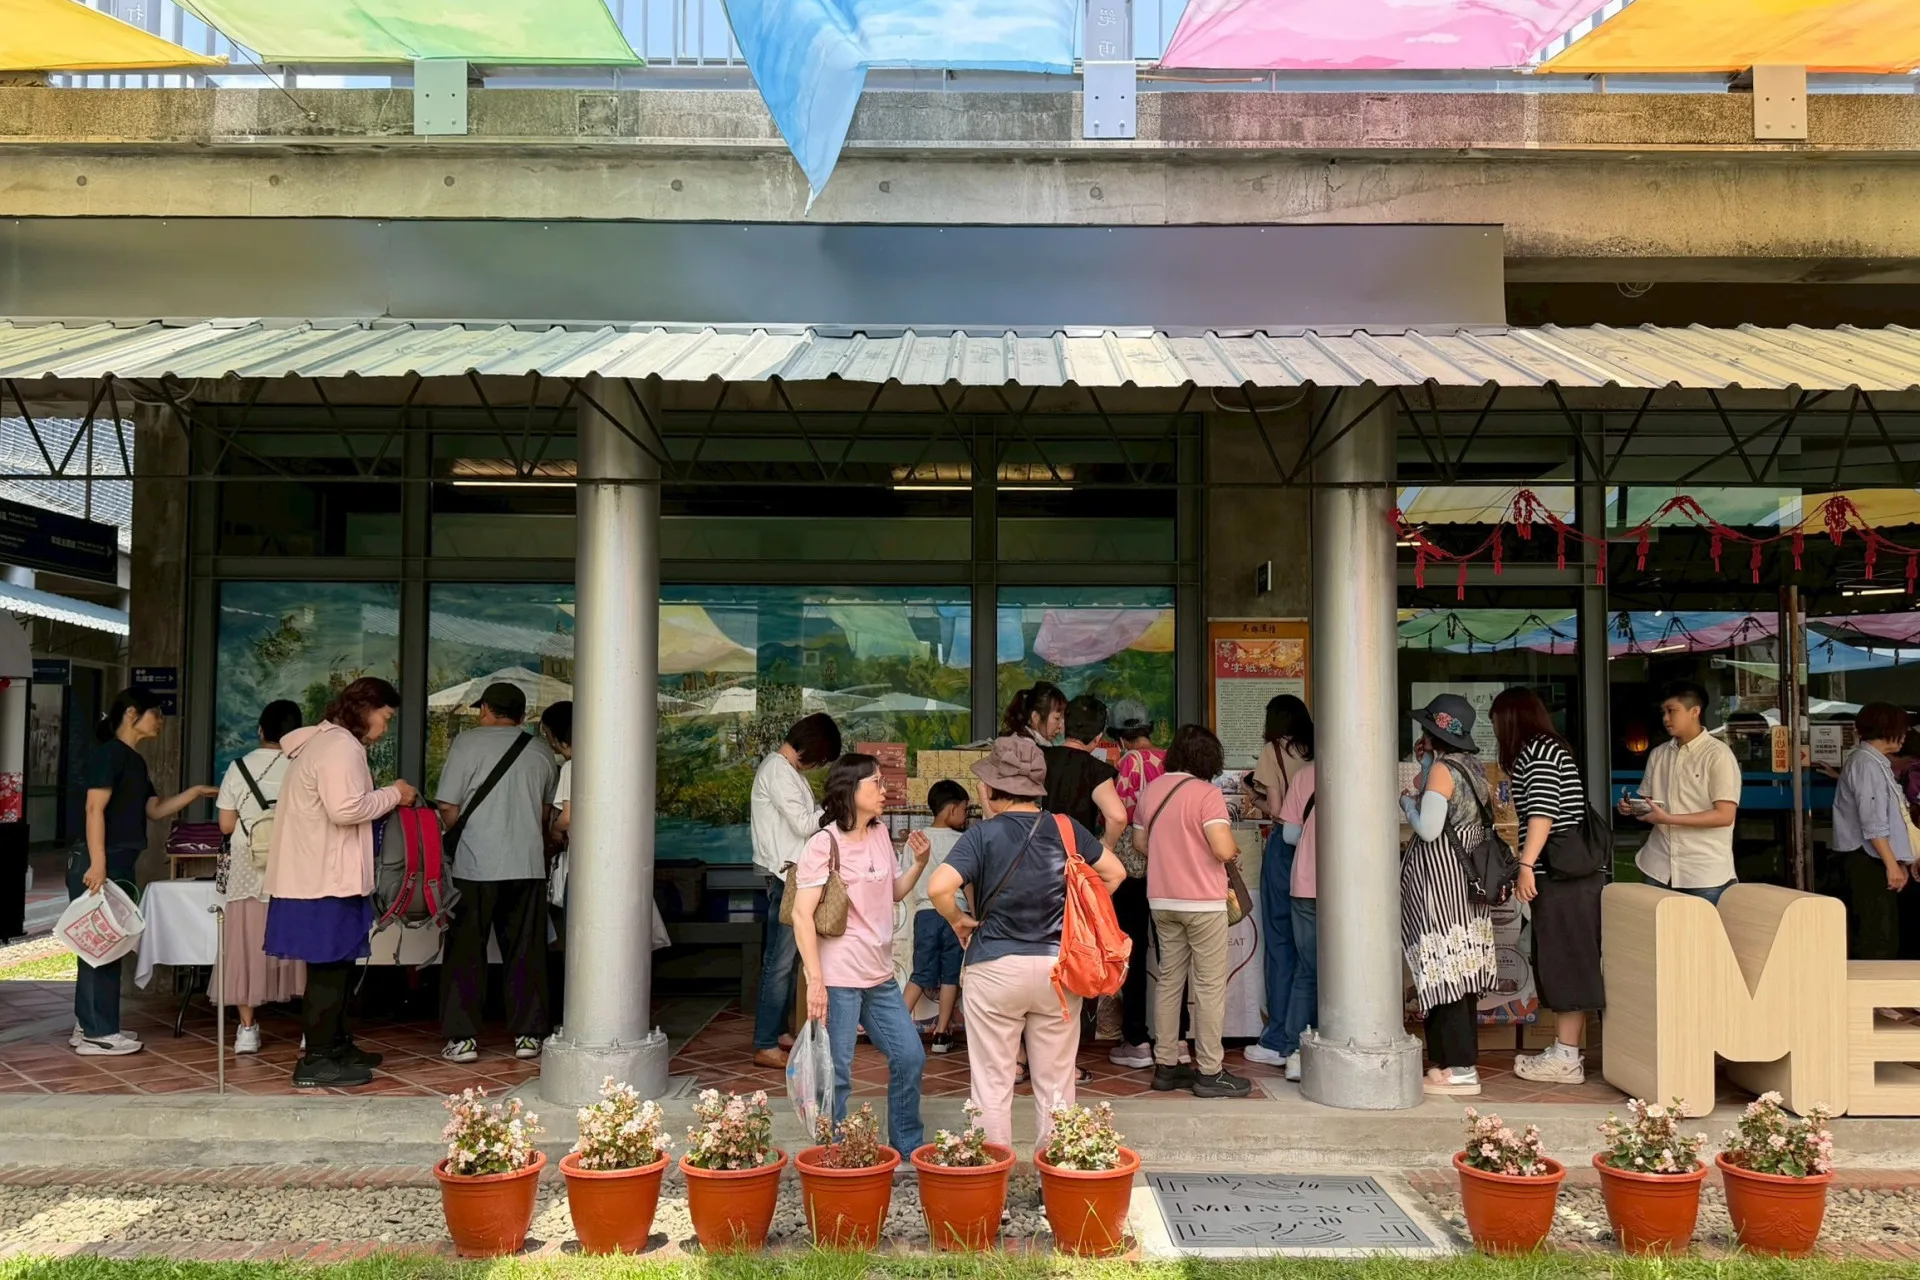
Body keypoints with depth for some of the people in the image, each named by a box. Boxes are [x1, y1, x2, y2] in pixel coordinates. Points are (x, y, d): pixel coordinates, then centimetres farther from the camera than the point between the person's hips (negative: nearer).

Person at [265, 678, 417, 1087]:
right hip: (326, 880, -11)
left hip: (317, 875, 11)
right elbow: (345, 809, -25)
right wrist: (393, 794, -13)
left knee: (335, 964, 17)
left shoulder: (322, 741, 19)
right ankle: (316, 1061, -2)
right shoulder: (341, 746, -15)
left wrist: (384, 796, 12)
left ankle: (337, 1045, 26)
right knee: (329, 967, -6)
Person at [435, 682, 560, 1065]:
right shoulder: (542, 753, 8)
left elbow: (447, 806, -7)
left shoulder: (468, 742, -4)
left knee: (465, 953, 6)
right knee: (525, 952, 11)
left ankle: (463, 1037, 7)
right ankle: (528, 1035, 14)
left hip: (476, 865, -3)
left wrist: (459, 837, 11)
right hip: (528, 865, 3)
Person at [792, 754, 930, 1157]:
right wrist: (815, 980, -21)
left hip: (880, 974, 8)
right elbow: (802, 915, -16)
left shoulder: (880, 835, 10)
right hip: (838, 977, -8)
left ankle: (908, 1147, 29)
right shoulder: (824, 844, -12)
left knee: (910, 1057, 13)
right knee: (836, 1074, -1)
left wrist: (920, 862, 4)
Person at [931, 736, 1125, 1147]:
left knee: (993, 1084, 8)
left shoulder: (983, 834, -10)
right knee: (1056, 1085, 12)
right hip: (1057, 967, 3)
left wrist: (959, 920, -4)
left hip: (995, 969, -3)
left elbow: (939, 888, -21)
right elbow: (1114, 873, 10)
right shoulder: (1066, 830, 1)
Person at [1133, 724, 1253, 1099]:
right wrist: (1232, 847, 0)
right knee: (1210, 985, 1)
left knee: (1169, 980, 13)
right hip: (1203, 902, -7)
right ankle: (1210, 1072, 4)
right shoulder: (1206, 793, -14)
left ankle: (1166, 1065, 17)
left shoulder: (1151, 790, 7)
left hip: (1161, 900, 7)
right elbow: (1223, 850, -22)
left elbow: (1139, 842, 15)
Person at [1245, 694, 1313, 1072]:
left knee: (1280, 943, 2)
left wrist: (1256, 798, 10)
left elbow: (1275, 809, -10)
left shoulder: (1274, 751, -4)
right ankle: (1306, 1035, 16)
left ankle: (1279, 1042, 6)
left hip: (1285, 845, -5)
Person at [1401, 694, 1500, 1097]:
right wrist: (1425, 766, 15)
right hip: (1463, 878, 9)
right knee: (1460, 972, 12)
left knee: (1445, 973, -6)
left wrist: (1406, 802, 0)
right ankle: (1462, 1059, 17)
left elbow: (1428, 829, -18)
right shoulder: (1470, 767, 12)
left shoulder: (1442, 769, -14)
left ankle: (1459, 1069, -4)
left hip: (1440, 878, -9)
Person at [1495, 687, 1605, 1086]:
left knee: (1565, 966, -6)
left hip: (1560, 876, -9)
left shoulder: (1536, 750, -8)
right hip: (1573, 872, 9)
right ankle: (1567, 1051, 16)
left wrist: (1526, 865, -22)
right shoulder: (1551, 748, 21)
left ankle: (1566, 1059, -3)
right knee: (1567, 967, 11)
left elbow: (1543, 813, -18)